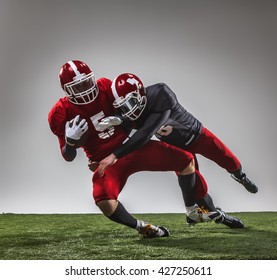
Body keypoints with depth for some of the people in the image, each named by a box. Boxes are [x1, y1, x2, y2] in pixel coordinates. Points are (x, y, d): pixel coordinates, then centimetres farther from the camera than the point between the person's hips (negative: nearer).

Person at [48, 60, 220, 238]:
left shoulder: (105, 87, -6)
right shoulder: (62, 114, -13)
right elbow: (68, 156, -5)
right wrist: (71, 141, -27)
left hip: (131, 146, 4)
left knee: (186, 160, 0)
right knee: (105, 202, -35)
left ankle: (193, 211, 23)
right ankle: (140, 227, -4)